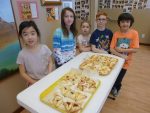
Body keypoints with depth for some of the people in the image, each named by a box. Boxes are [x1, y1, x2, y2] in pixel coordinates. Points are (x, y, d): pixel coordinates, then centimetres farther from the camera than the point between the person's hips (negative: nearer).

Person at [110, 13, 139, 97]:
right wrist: (121, 55, -25)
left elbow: (135, 49, -15)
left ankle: (116, 88, 48)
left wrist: (121, 50, -20)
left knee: (118, 79, 13)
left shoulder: (134, 33, -12)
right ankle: (113, 87, 48)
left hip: (125, 62, -1)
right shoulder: (116, 34, -8)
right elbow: (111, 49, -13)